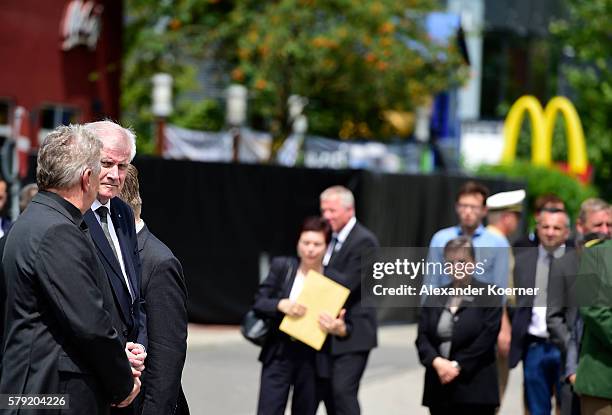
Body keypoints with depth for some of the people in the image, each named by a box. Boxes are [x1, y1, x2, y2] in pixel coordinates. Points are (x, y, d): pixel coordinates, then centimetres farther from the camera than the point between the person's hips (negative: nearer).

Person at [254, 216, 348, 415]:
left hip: (312, 361, 0)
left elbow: (342, 324, 1)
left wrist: (339, 329, -23)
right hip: (278, 355, 0)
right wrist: (281, 305, -20)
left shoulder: (334, 280, -4)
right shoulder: (281, 267, -1)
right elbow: (258, 301, 0)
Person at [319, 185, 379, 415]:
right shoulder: (332, 239, 15)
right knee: (328, 392, 11)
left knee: (343, 391, -14)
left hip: (352, 334, -9)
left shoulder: (363, 241, -13)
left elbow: (347, 284, -20)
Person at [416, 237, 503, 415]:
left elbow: (486, 339, -9)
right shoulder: (435, 298, 14)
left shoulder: (488, 296, 0)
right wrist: (437, 362, -13)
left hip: (475, 389, -4)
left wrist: (457, 366, -13)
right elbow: (422, 337, 6)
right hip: (440, 390, 4)